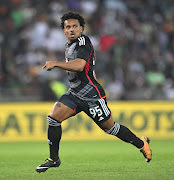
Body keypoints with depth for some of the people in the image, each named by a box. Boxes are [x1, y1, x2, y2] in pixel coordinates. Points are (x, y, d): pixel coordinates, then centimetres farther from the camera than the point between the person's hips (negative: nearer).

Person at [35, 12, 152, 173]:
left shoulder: (83, 42, -17)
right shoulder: (69, 46, 11)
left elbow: (79, 65, -33)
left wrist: (55, 64, -31)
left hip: (92, 96, -8)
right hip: (74, 93, 8)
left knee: (110, 128, 4)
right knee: (53, 118, -10)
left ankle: (141, 143, 27)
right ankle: (54, 158, 1)